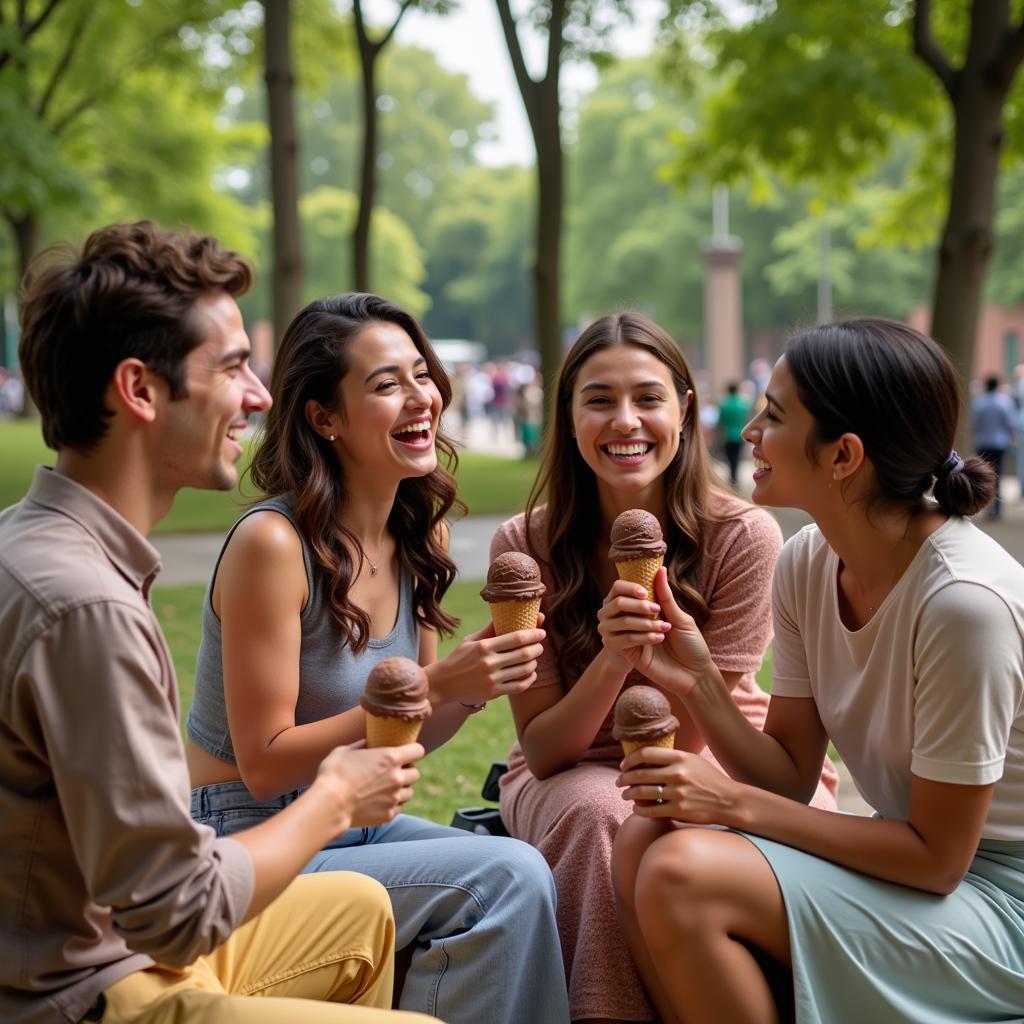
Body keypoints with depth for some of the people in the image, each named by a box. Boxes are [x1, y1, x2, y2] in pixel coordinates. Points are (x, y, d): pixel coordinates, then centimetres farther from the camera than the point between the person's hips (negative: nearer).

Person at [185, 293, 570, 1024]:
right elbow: (266, 765, -17)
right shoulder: (272, 543, -20)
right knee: (507, 879, -22)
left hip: (358, 824, 7)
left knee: (535, 881, -15)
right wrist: (434, 687, -23)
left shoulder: (421, 536, 3)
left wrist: (475, 683, -12)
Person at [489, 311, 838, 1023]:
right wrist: (615, 656, -30)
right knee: (604, 813, -33)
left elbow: (680, 743, -12)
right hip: (570, 777, 1)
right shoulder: (526, 545, -12)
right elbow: (542, 750, -13)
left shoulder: (744, 537, -15)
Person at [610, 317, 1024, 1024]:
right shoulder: (807, 563, -2)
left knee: (683, 872, -24)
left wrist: (736, 803, -19)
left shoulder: (965, 598, -26)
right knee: (645, 841, -14)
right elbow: (793, 778, 1)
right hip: (913, 855, 7)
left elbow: (938, 857, -18)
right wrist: (697, 683, -15)